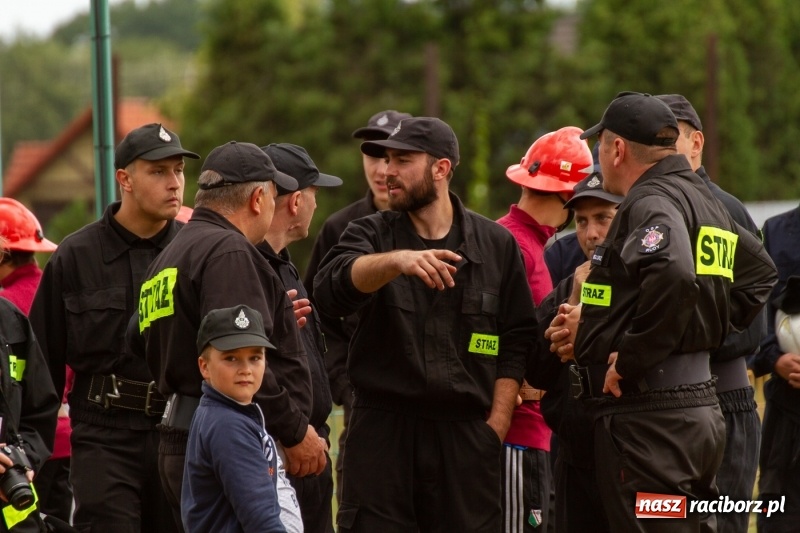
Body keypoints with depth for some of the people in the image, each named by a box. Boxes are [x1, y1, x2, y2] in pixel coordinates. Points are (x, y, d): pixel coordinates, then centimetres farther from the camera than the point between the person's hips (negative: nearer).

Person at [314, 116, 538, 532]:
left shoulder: (496, 244, 9)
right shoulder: (370, 236, 6)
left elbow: (517, 341, 9)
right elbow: (331, 290, -16)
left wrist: (497, 423, 0)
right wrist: (396, 260, -34)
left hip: (466, 436, 0)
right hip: (382, 433, 0)